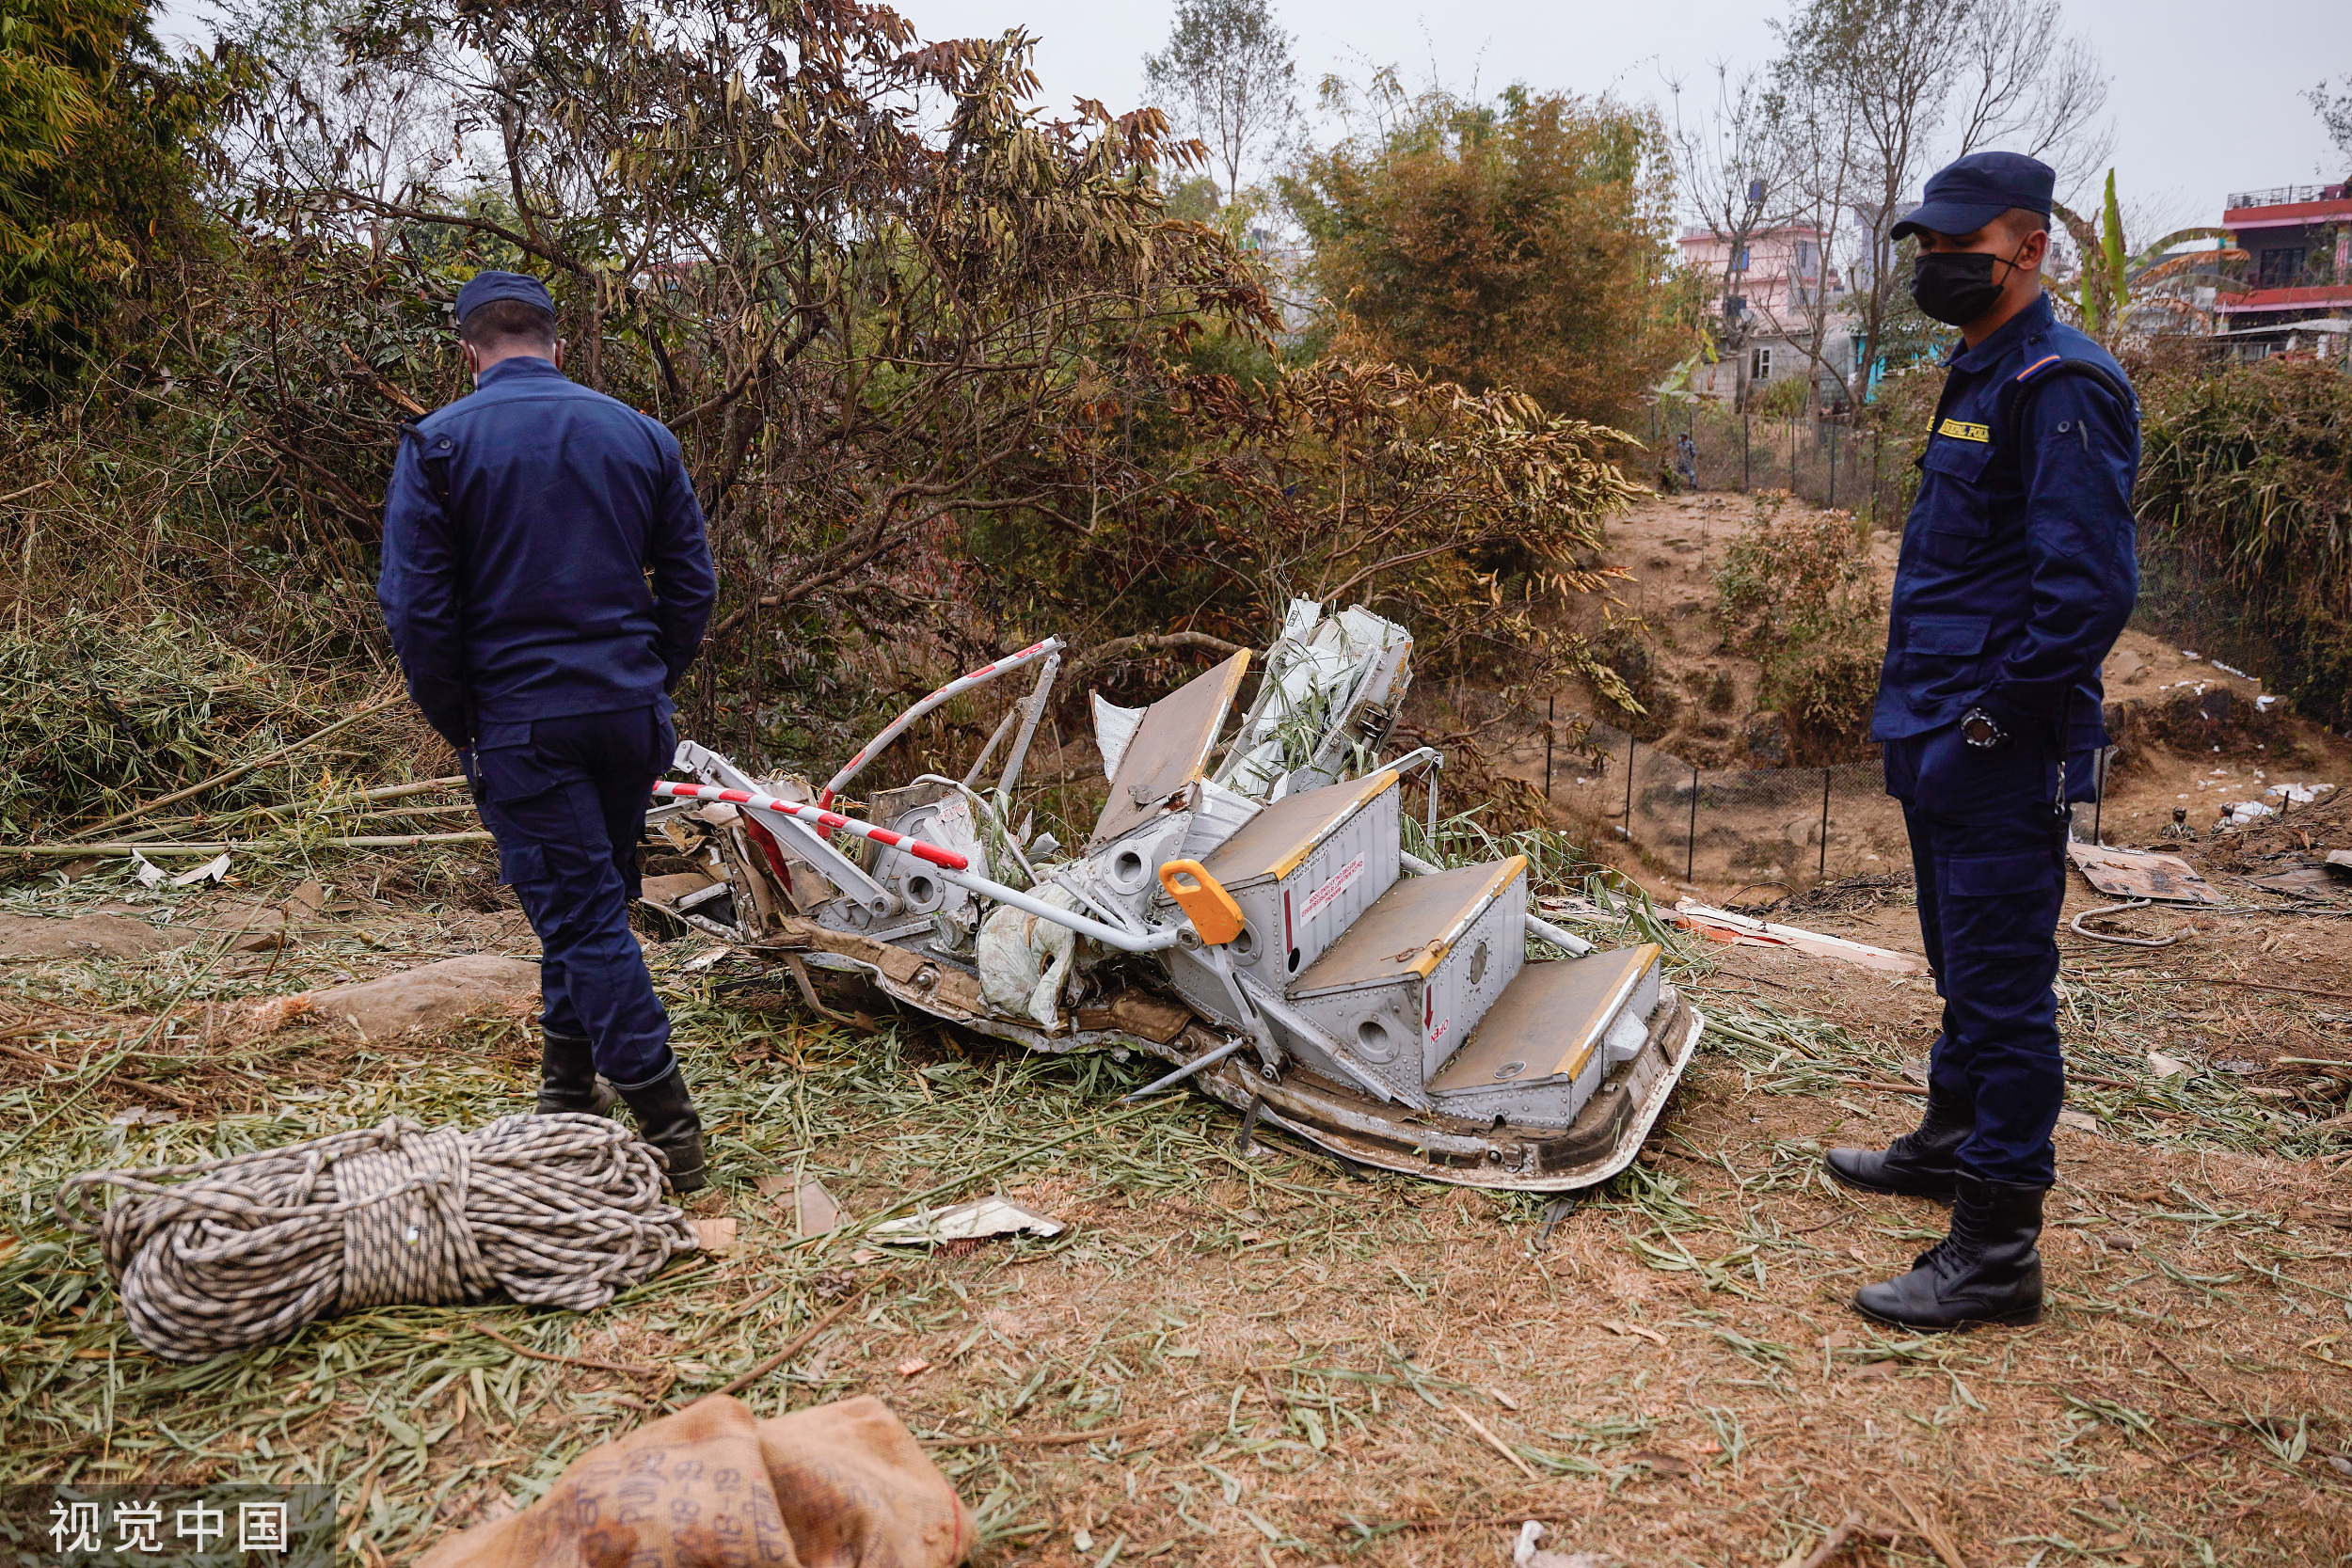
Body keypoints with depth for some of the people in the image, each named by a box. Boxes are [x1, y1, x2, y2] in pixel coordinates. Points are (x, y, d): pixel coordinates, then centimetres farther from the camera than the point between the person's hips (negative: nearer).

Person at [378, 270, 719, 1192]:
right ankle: (570, 1089, 32)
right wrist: (649, 686, 15)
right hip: (632, 716, 5)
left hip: (521, 722, -4)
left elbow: (417, 607, -8)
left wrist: (457, 726, 1)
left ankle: (668, 1127, -4)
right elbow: (692, 586, 7)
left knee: (581, 917, -2)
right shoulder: (640, 436, 7)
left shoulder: (439, 443, -4)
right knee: (594, 901, 18)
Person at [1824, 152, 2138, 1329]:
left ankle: (1996, 1251, 5)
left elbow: (2088, 590, -23)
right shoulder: (1977, 377, 17)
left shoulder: (2060, 385, -15)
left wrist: (1989, 719, -20)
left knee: (2001, 988, -4)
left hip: (2003, 758, -10)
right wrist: (1917, 716, 17)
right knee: (1964, 968, 23)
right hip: (1944, 743, 10)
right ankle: (1953, 1141, 41)